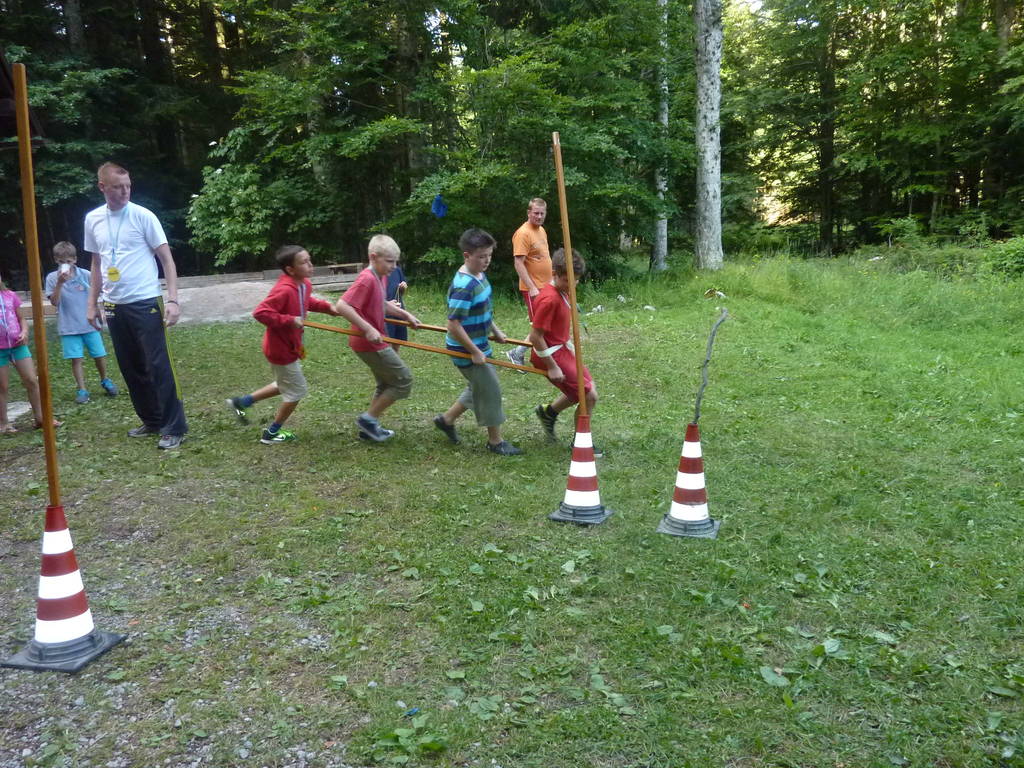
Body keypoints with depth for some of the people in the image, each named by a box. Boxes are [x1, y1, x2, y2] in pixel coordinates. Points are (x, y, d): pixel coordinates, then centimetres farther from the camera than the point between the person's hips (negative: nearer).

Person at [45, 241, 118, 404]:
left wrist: (100, 311, 6)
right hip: (69, 327, -1)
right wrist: (60, 283, -21)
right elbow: (54, 302, -11)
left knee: (99, 355, 8)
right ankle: (81, 389, 10)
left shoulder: (86, 275, -4)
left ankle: (105, 380, 32)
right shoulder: (52, 278, -4)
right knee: (76, 358, 1)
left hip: (90, 324, 1)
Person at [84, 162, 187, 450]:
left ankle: (174, 427, 2)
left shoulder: (143, 216, -7)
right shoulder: (93, 219, 8)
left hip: (145, 304, -5)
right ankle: (151, 421, 24)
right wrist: (91, 303, 15)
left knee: (158, 367, -5)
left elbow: (166, 260, -7)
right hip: (114, 307, 5)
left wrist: (172, 300, -15)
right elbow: (96, 264, 18)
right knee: (131, 369, 11)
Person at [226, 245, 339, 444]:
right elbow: (260, 312, -33)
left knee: (285, 385, 27)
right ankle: (272, 433, 22)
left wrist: (327, 307, 6)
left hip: (289, 346, 10)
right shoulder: (284, 290, -30)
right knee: (297, 391, 5)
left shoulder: (304, 285, -1)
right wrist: (289, 321, -32)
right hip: (281, 349, -10)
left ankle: (241, 402, 36)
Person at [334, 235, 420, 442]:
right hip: (370, 343, -10)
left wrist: (406, 315, 15)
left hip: (375, 341, 10)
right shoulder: (367, 279, -23)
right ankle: (368, 419, 7)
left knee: (386, 385, 21)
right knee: (404, 380, -2)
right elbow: (342, 306, -31)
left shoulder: (380, 277, 6)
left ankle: (369, 428, 29)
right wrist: (368, 329, -31)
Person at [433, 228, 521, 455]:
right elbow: (453, 325, -28)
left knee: (478, 388, 23)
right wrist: (474, 352, -22)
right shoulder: (463, 287, -27)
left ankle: (446, 419, 39)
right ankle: (495, 441, 17)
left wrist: (495, 330, 18)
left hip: (478, 346, 10)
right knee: (490, 390, 1)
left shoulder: (479, 276, 2)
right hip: (467, 350, -10)